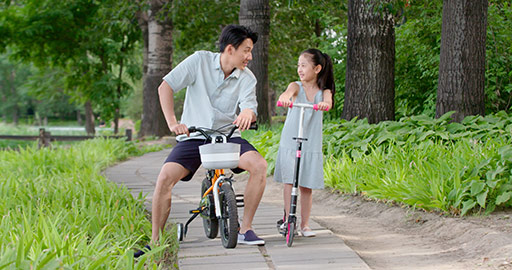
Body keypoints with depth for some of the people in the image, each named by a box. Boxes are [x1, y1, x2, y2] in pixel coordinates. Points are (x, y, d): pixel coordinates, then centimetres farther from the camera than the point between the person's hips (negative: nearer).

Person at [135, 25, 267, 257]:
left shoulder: (247, 78, 1)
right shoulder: (200, 61, -6)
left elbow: (249, 107, -13)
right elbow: (165, 87, -7)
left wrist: (247, 114, -39)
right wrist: (171, 122, -18)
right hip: (193, 136, -2)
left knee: (259, 164, -25)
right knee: (165, 177, -24)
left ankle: (245, 229, -11)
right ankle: (155, 241, -9)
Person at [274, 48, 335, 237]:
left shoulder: (324, 91, 2)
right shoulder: (296, 86, -1)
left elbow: (328, 101, -21)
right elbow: (287, 93, -24)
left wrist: (324, 104, -46)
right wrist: (284, 99, -49)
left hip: (311, 145, 1)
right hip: (289, 142, -1)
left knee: (306, 186, 4)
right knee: (289, 180, -8)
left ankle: (304, 225, 14)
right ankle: (288, 219, 3)